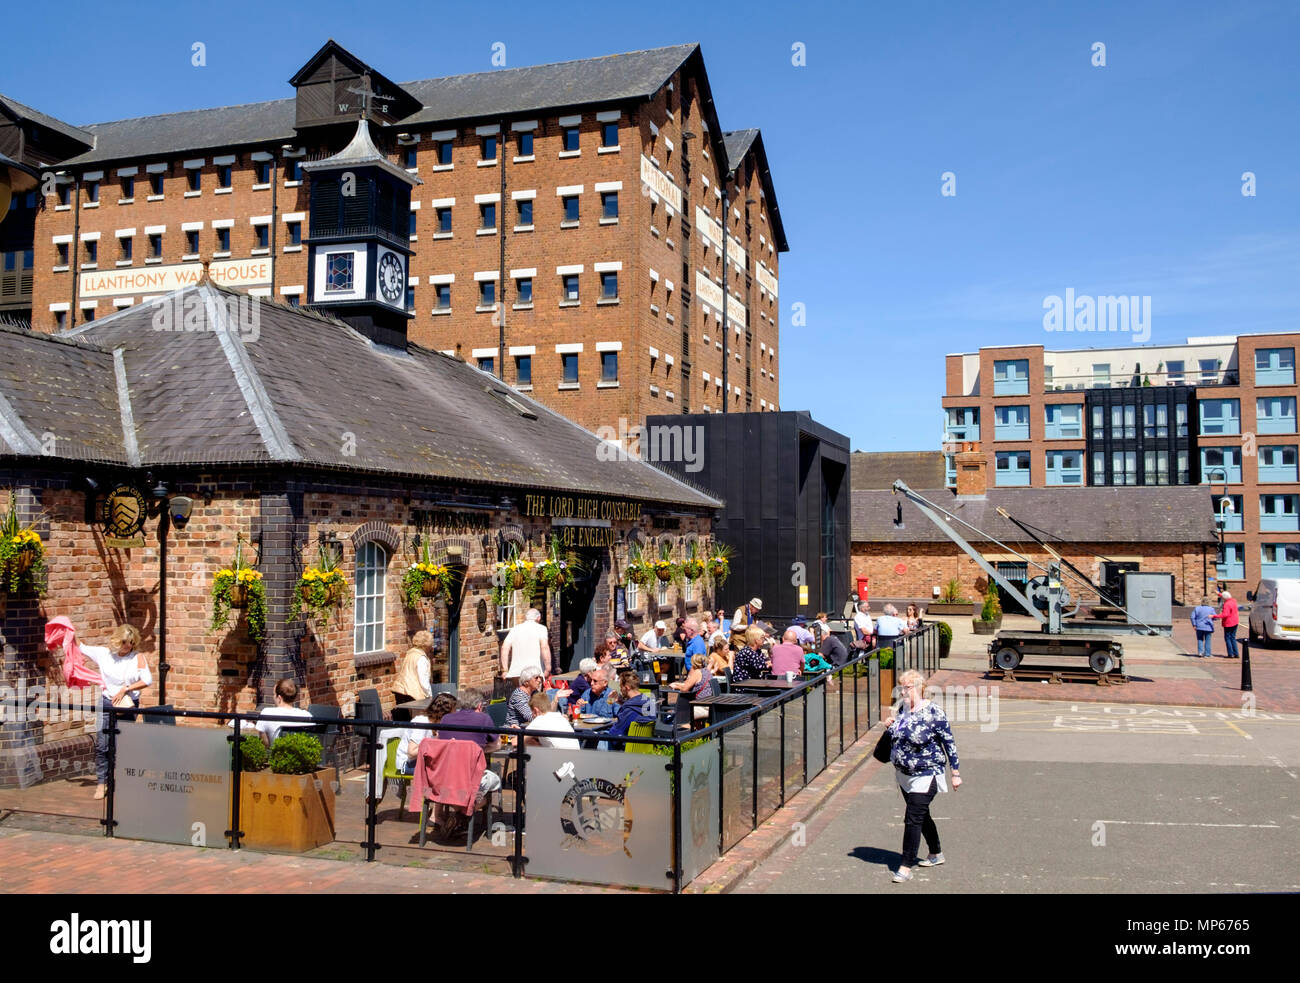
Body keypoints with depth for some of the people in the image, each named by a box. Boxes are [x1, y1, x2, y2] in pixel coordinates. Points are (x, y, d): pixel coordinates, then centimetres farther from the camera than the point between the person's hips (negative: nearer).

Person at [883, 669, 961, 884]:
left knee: (913, 819, -9)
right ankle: (936, 854, 37)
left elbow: (949, 743, -12)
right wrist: (890, 725, -2)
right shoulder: (903, 708, 4)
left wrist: (956, 773, -10)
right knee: (922, 816, 20)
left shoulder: (933, 713, -17)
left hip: (925, 775, -7)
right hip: (903, 775, 7)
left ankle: (906, 866, -3)